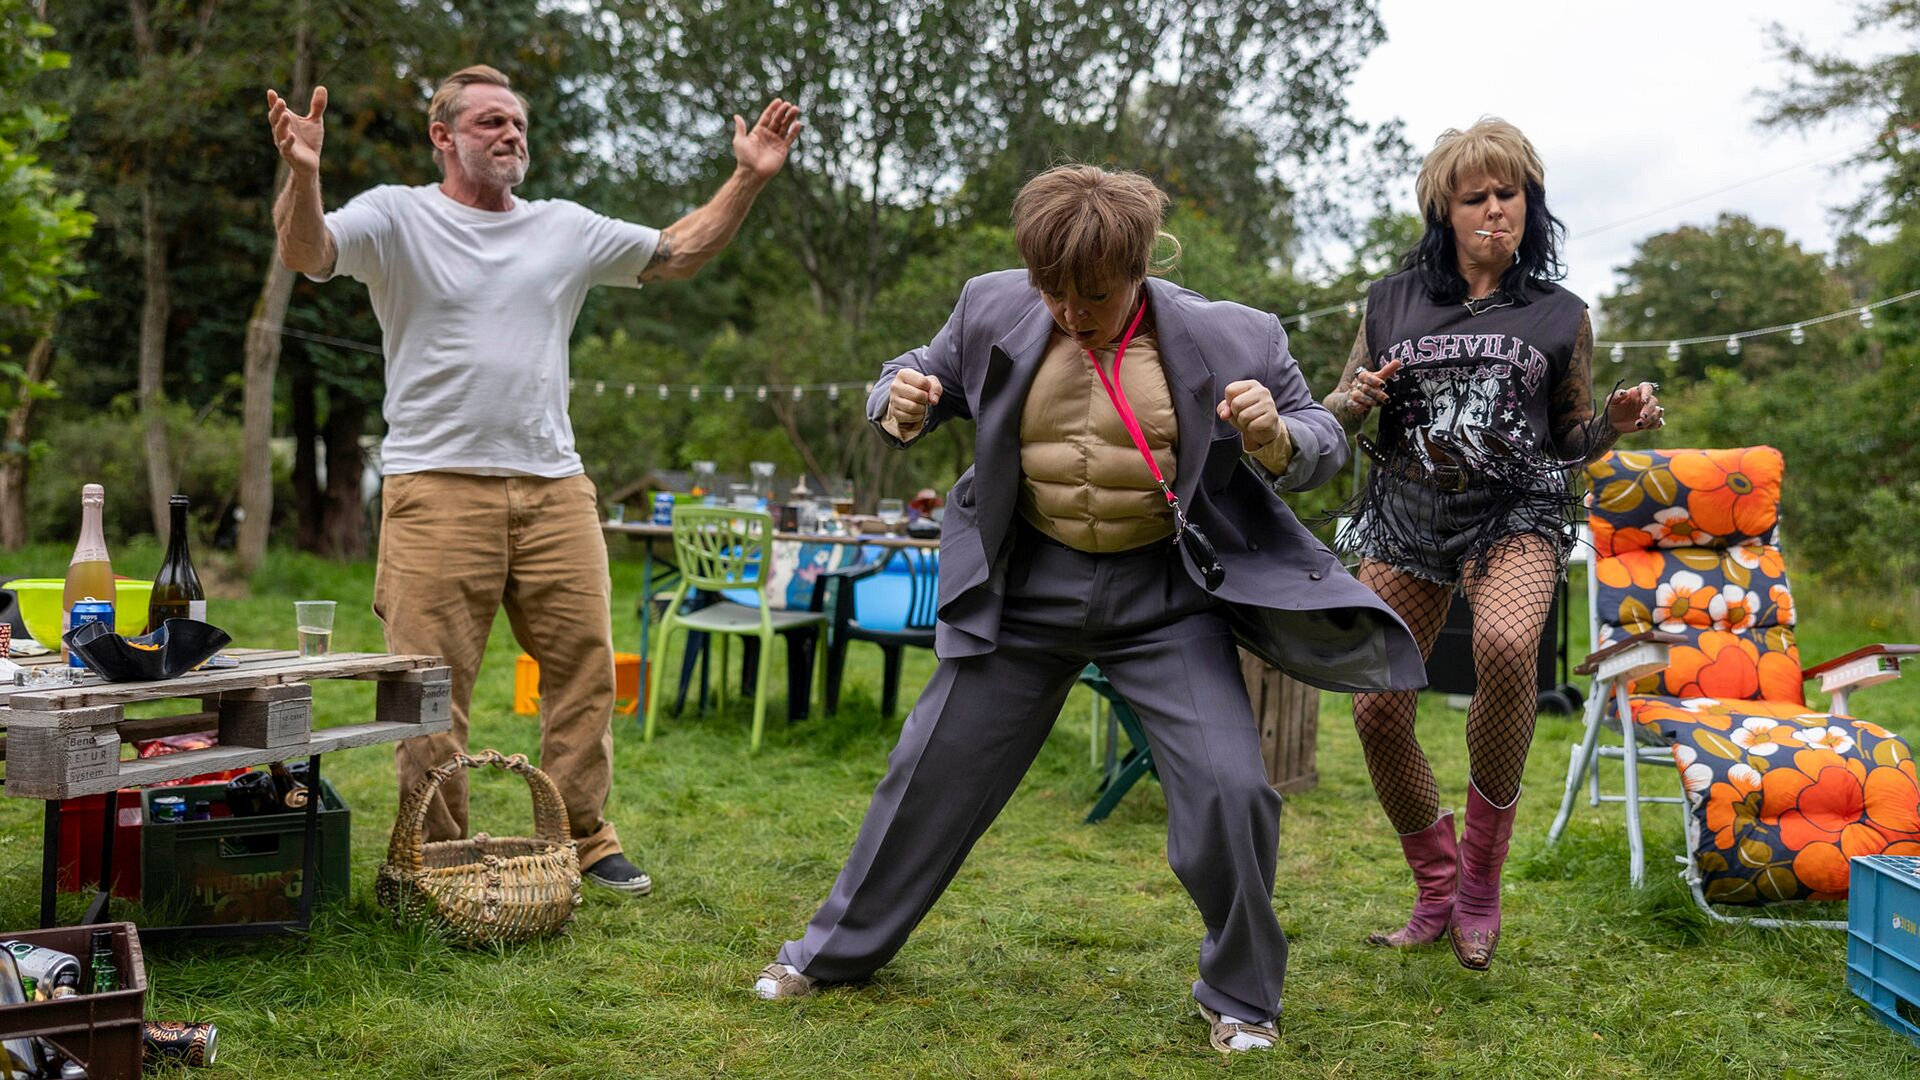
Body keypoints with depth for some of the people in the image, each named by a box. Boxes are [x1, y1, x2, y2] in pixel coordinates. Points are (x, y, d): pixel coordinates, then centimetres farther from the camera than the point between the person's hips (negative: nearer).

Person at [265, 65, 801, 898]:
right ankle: (437, 857, 12)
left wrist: (749, 178, 11)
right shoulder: (396, 217, 1)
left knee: (585, 666, 6)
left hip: (554, 489, 4)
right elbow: (307, 253, -16)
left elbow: (680, 252, 21)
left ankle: (584, 840, 19)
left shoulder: (567, 229, 15)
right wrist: (302, 174, -37)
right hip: (437, 489, -4)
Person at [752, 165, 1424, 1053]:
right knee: (934, 774, 10)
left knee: (1227, 789, -13)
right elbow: (922, 380, 7)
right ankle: (839, 948, 31)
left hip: (1165, 594, -2)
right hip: (1025, 584, 2)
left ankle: (1241, 997, 12)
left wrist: (1274, 438, -27)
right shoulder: (995, 311, -10)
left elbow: (1324, 446, -3)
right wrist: (901, 405, -18)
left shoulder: (1233, 340, -14)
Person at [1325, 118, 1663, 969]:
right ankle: (1435, 890, 23)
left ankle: (1481, 882, -13)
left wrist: (1618, 421, -4)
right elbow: (1335, 421, 16)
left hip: (1514, 514, -2)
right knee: (1377, 710, -4)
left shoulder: (1560, 316, 10)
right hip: (1405, 513, 3)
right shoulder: (1393, 301, 11)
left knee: (1506, 646, -33)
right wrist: (1357, 402, -7)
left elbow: (1571, 442, 17)